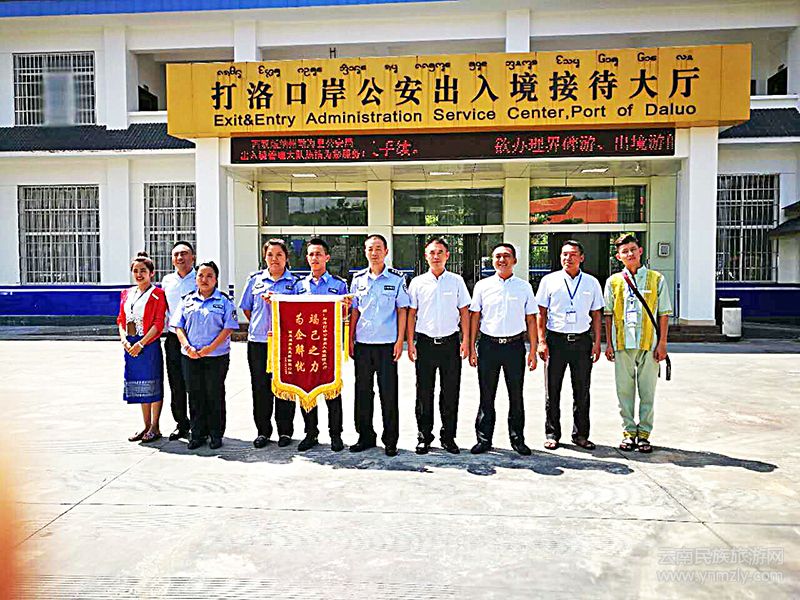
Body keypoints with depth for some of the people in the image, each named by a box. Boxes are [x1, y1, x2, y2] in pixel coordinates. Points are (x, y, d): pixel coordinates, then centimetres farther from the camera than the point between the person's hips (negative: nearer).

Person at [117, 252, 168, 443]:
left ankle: (155, 428, 11)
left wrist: (141, 343, -18)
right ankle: (146, 426, 24)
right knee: (140, 386, 13)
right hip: (130, 345, 6)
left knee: (153, 385, 1)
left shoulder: (157, 294, -6)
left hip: (149, 344, -6)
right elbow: (121, 319, 13)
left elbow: (158, 324, -12)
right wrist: (124, 340, -4)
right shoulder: (127, 294, 13)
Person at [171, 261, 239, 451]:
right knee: (195, 396, 8)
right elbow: (178, 326, 8)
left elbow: (228, 328, -6)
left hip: (216, 357, -3)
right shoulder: (187, 300, 12)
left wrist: (210, 348, -15)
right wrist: (188, 347, -8)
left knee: (215, 396, 3)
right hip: (190, 357, 3)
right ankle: (197, 434, 19)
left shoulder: (224, 301, 1)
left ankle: (216, 435, 14)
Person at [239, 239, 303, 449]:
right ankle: (263, 430, 19)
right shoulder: (255, 279, 11)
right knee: (260, 387, 6)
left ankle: (285, 431, 15)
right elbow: (246, 308, 17)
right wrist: (260, 325, 9)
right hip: (258, 341, 2)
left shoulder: (294, 282, 4)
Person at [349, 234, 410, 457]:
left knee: (389, 394, 2)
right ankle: (365, 437, 23)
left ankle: (390, 440, 14)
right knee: (362, 391, 10)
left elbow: (402, 311, 0)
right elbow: (354, 311, 13)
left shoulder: (396, 279, 0)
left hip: (387, 345, -3)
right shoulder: (358, 279, 9)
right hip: (362, 344, 3)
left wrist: (400, 341, -6)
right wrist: (350, 339, 7)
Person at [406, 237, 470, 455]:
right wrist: (410, 343, -1)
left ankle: (448, 437, 19)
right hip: (425, 343, 0)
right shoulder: (417, 282, 5)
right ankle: (424, 437, 18)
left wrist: (465, 341, 0)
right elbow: (411, 314, 6)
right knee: (424, 393, 5)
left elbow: (464, 312, 7)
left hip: (450, 343, 0)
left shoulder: (456, 281, 5)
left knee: (450, 393, 6)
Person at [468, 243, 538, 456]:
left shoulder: (524, 287, 6)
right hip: (488, 345, 0)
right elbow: (474, 317, 7)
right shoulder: (482, 286, 5)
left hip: (514, 345, 0)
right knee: (486, 396, 6)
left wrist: (533, 351, 1)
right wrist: (472, 348, 1)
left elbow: (530, 320, 7)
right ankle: (484, 439, 17)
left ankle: (517, 439, 21)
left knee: (516, 396, 8)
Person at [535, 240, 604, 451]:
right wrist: (541, 341, -5)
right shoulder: (549, 281, 3)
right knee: (552, 390, 4)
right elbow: (541, 313, 3)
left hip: (582, 340, 2)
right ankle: (552, 434, 16)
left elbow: (596, 315, 11)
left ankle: (580, 434, 20)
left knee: (582, 391, 7)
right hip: (556, 339, -1)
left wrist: (597, 343, 3)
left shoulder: (592, 283, 8)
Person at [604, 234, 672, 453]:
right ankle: (628, 432, 17)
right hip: (622, 344, 1)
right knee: (624, 389, 6)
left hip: (649, 343, -1)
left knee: (647, 390, 4)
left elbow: (664, 314, 4)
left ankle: (644, 433, 15)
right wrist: (608, 343, 4)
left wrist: (662, 343, -2)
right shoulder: (613, 281, 7)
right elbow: (608, 314, 9)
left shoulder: (656, 279, 4)